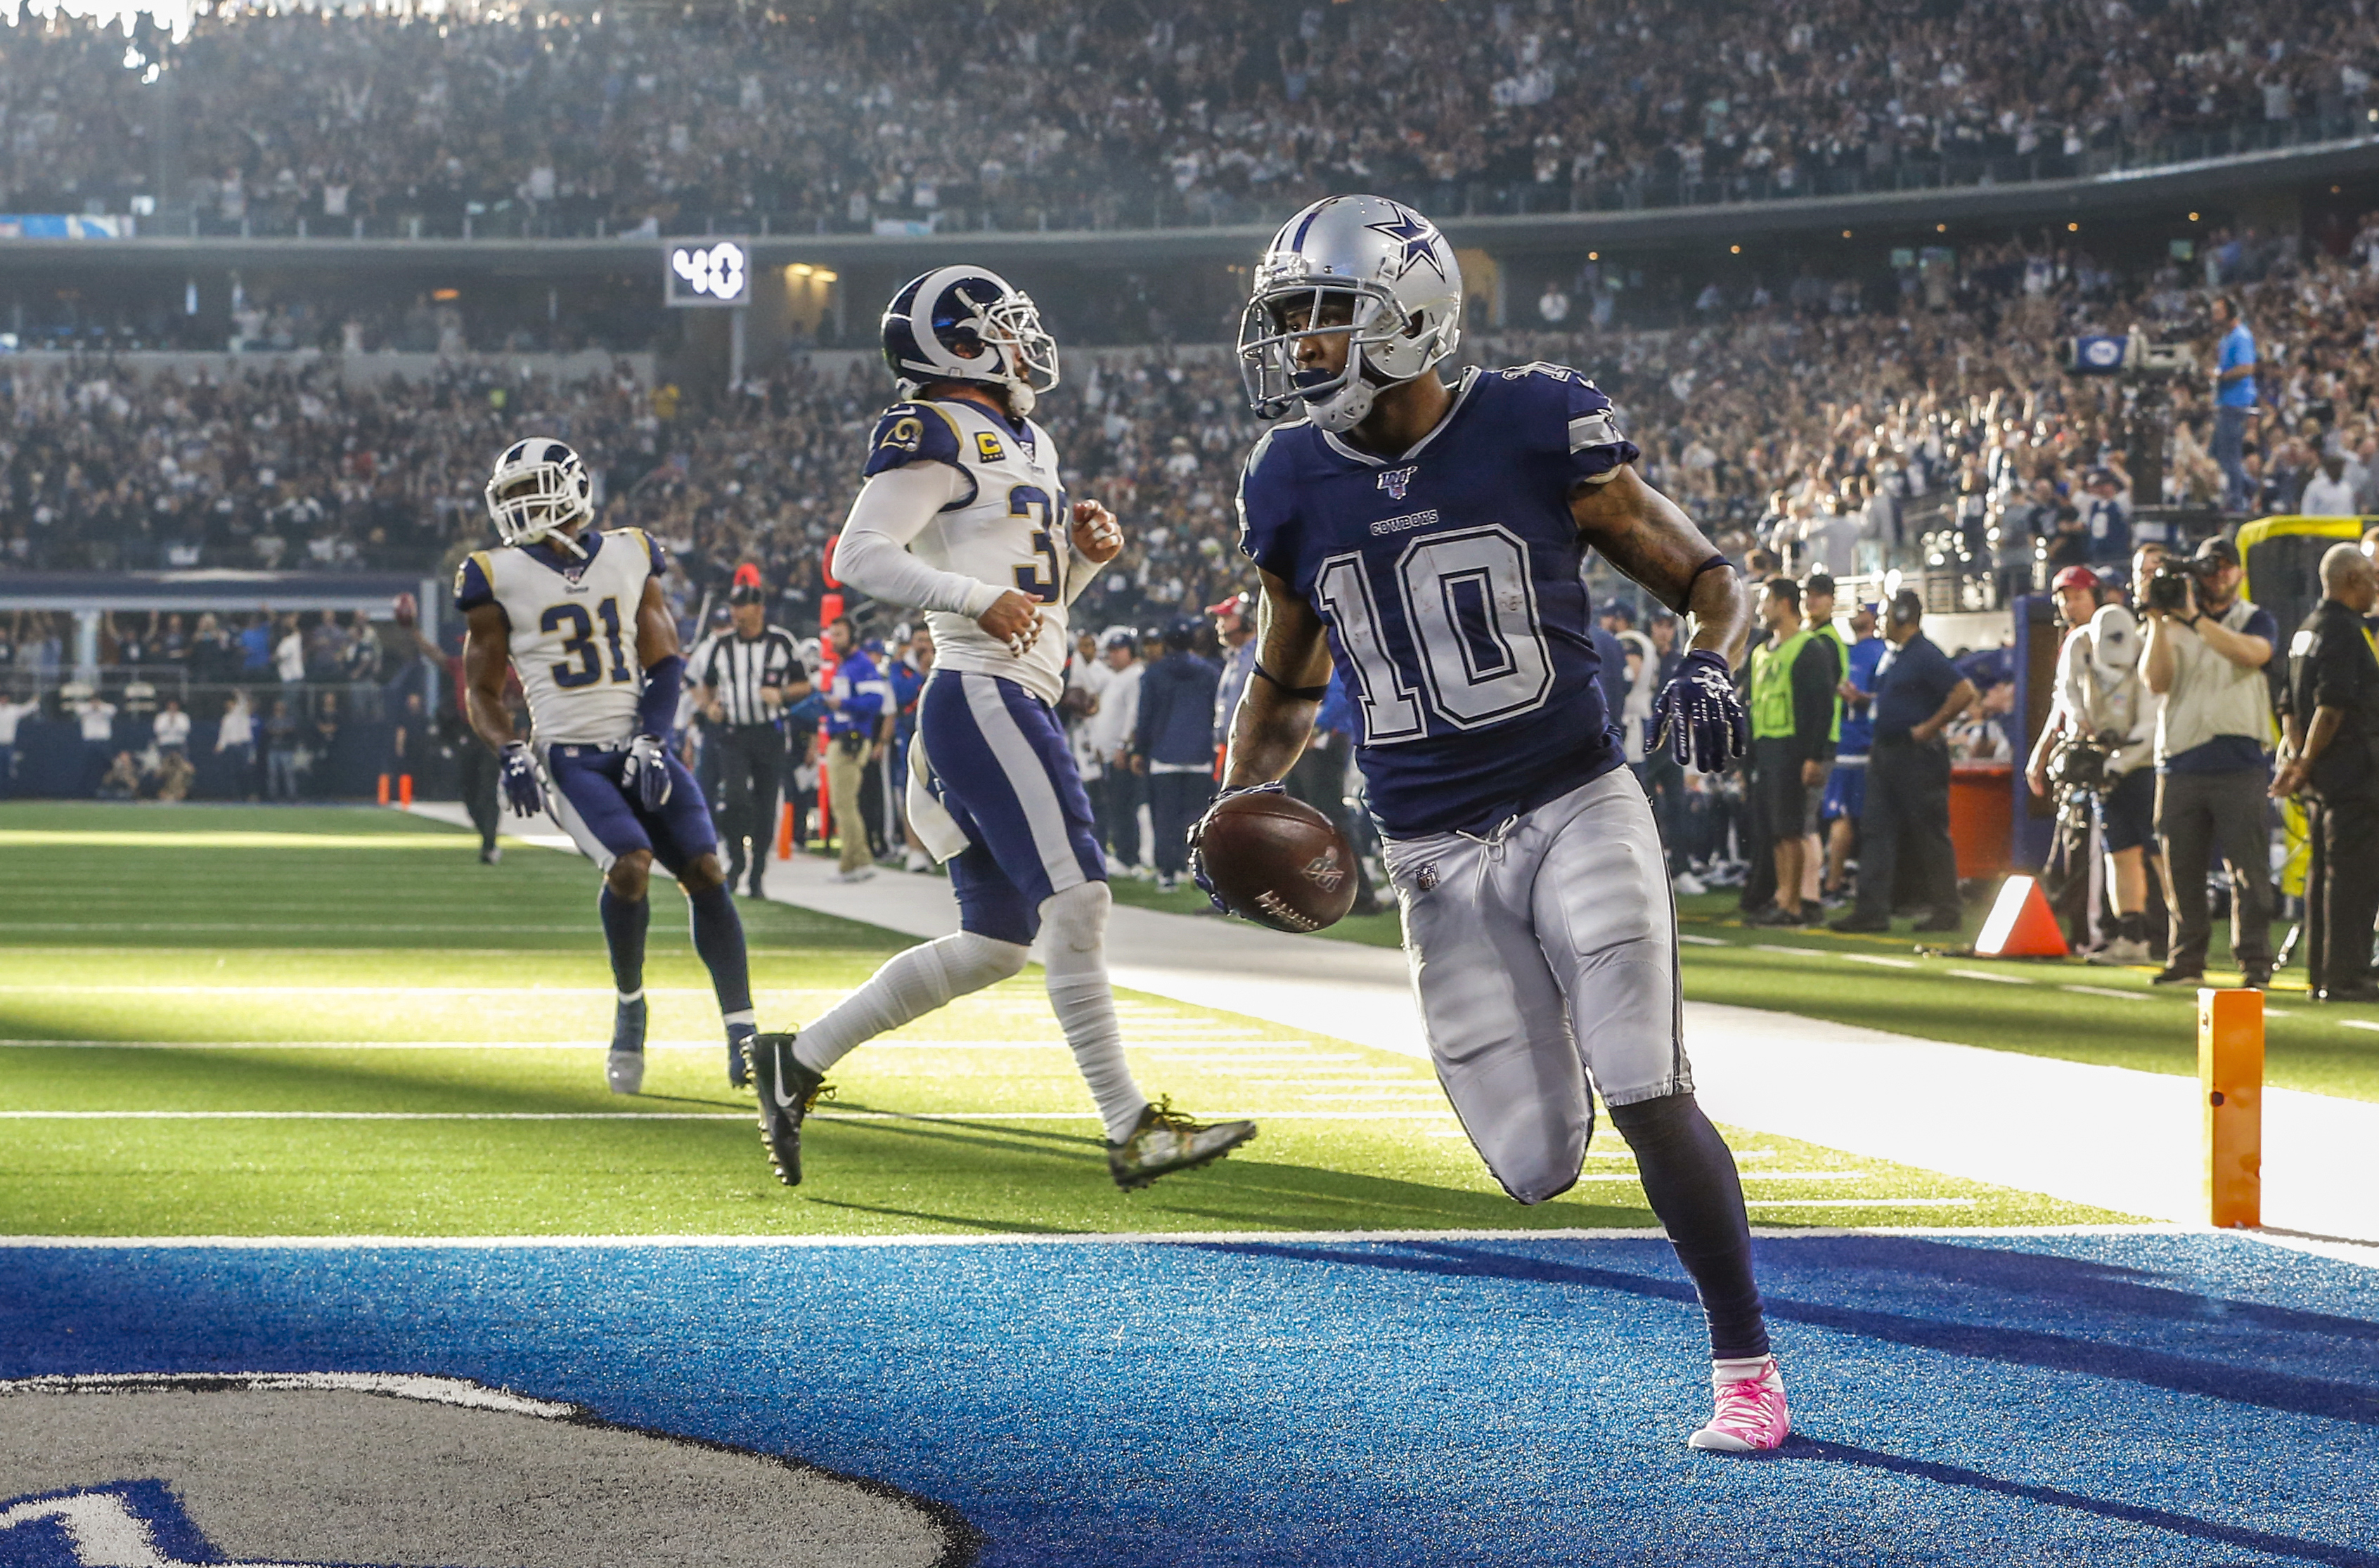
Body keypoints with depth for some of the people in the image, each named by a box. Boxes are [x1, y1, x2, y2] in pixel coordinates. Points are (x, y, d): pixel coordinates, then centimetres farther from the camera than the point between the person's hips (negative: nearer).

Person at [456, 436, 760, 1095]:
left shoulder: (630, 556, 9)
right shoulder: (499, 577, 4)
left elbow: (664, 663, 11)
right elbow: (482, 691, 9)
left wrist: (651, 741, -5)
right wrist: (513, 753, -10)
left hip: (640, 749, 3)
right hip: (570, 758, -3)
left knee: (705, 871, -12)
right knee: (630, 864, -26)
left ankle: (742, 1034, -4)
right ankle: (629, 1008, -2)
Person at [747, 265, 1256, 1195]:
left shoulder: (1028, 445, 23)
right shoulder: (934, 436, -5)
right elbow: (859, 556, -16)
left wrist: (1085, 552, 10)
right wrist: (978, 599, -22)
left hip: (1020, 705, 10)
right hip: (980, 700, -10)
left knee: (994, 944, 10)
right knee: (1076, 900, -15)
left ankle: (798, 1062, 18)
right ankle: (1130, 1129, -16)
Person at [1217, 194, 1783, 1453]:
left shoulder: (1537, 432, -8)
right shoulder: (1296, 487, 3)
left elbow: (1704, 577, 1)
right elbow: (1287, 682, 19)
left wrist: (1708, 666, -20)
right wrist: (1238, 805, 3)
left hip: (1577, 813, -3)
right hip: (1438, 861, 3)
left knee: (1648, 1102, -16)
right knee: (1536, 1167, -1)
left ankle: (1744, 1369, 0)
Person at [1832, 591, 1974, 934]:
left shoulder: (1925, 656, -14)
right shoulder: (1893, 656, 15)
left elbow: (1964, 693, -22)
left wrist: (1930, 727, -19)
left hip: (1917, 752, -10)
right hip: (1886, 751, 10)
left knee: (1929, 834, -2)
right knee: (1876, 828, 4)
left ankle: (1946, 910, 5)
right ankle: (1873, 909, 3)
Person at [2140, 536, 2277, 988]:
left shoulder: (2256, 620, 9)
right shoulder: (2174, 625, 14)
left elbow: (2251, 652, -15)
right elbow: (2156, 680, -1)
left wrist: (2194, 619, -18)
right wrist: (2159, 622, -11)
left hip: (2239, 762, -3)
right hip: (2180, 763, 3)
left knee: (2248, 866, -7)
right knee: (2181, 868, 4)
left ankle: (2254, 960, -6)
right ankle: (2186, 961, 11)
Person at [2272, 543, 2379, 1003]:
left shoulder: (2307, 630, 16)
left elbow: (2293, 706, 17)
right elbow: (2331, 706, -19)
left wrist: (2298, 760, 14)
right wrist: (2305, 763, -13)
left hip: (2321, 774, 10)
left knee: (2323, 874, 11)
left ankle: (2320, 976, 13)